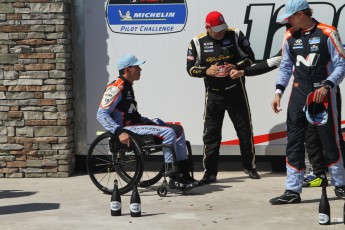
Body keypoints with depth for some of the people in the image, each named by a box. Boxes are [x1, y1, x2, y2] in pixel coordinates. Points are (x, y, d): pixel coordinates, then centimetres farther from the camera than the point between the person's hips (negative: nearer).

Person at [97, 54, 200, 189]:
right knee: (168, 132, -24)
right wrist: (119, 132, -29)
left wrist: (149, 121, 11)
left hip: (134, 124, 11)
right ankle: (173, 177, -20)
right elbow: (101, 114, -19)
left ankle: (183, 174, 2)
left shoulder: (127, 86, 19)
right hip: (126, 129, -10)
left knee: (178, 130, 6)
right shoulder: (116, 88, -13)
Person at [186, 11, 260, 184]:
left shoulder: (235, 36, -4)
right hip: (213, 94, 0)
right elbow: (191, 68, 1)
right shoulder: (198, 42, -3)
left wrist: (236, 67, -18)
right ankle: (210, 172, 9)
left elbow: (250, 57, 0)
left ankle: (250, 166, 23)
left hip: (236, 91, 0)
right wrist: (206, 71, -18)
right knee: (211, 133, 1)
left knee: (245, 130, 7)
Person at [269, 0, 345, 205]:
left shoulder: (327, 33, -8)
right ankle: (293, 191, 6)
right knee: (294, 142, 1)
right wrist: (279, 92, 5)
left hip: (323, 93, -4)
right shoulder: (290, 37, 7)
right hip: (298, 93, 4)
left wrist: (327, 86, -18)